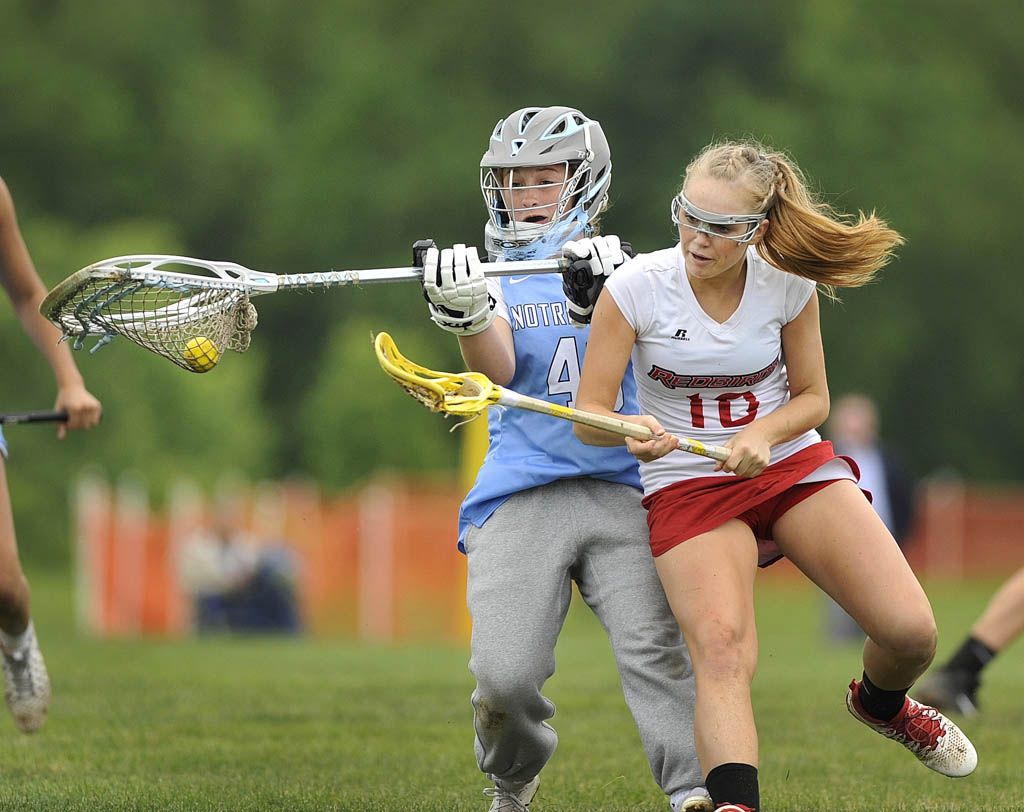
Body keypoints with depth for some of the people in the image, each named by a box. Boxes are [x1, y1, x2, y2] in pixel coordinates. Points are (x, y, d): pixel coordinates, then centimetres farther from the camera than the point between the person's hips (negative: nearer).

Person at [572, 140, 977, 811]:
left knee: (911, 632, -10)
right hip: (687, 483, -2)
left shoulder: (790, 285, -7)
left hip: (792, 462, 2)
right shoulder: (634, 288, -13)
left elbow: (812, 397, 5)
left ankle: (882, 703, 26)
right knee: (721, 651, -28)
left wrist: (763, 434, -17)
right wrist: (632, 431, -32)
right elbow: (589, 417, -9)